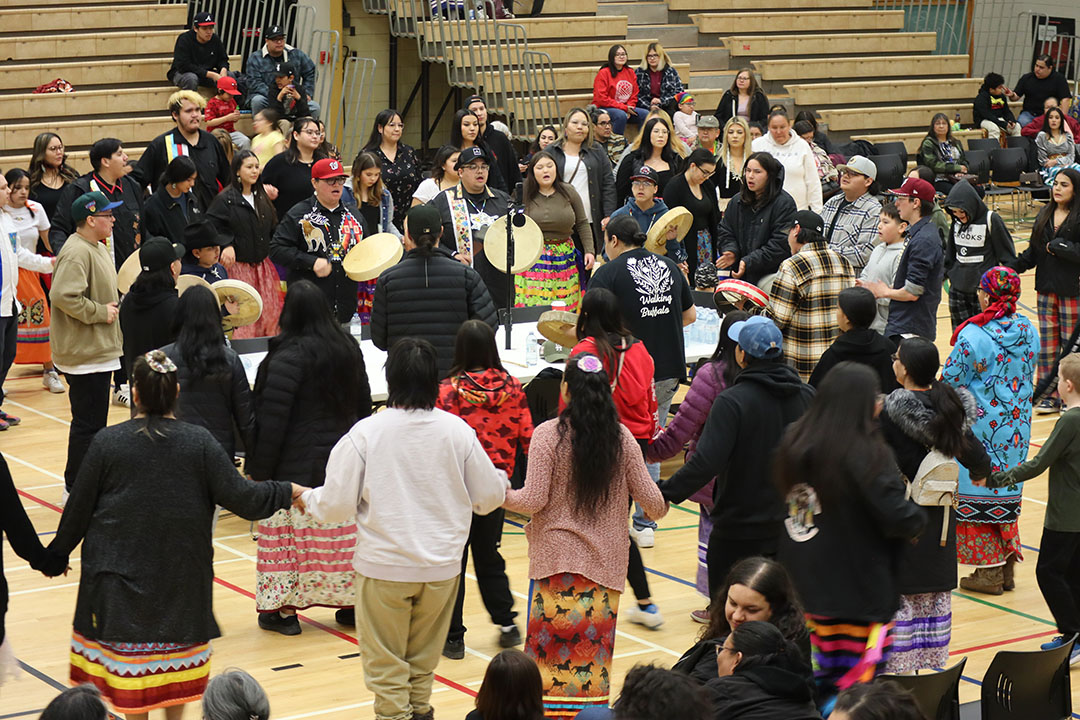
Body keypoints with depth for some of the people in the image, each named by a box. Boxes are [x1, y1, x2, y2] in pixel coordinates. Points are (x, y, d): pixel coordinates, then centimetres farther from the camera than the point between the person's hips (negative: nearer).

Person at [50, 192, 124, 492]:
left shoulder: (98, 249, 14)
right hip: (85, 353, -11)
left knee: (93, 420, 17)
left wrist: (114, 304, 10)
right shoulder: (76, 253, -20)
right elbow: (63, 296, -31)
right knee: (89, 423, -5)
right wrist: (100, 312, -21)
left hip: (99, 351, 11)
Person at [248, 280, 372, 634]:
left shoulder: (289, 356, -16)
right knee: (345, 531, 13)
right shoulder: (349, 349, 6)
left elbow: (272, 418, -16)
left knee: (288, 533, 2)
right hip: (345, 457, 6)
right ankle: (352, 603, 21)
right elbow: (364, 405, 15)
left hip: (298, 464, -6)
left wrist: (260, 470, -11)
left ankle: (284, 609, 6)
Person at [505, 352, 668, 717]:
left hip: (558, 555, -3)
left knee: (550, 645, 2)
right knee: (595, 645, 9)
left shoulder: (547, 434, -10)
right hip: (606, 558, 3)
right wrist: (659, 510, 26)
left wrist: (501, 496, 7)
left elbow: (534, 500, -11)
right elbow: (649, 498, 4)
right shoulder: (621, 437, 0)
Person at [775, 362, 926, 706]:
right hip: (859, 590, -7)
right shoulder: (866, 454, -18)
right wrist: (919, 517, 3)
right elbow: (900, 518, -19)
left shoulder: (795, 442, 4)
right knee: (858, 690, 0)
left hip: (803, 586, 7)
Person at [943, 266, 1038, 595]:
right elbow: (1027, 375, 11)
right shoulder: (1028, 332, -2)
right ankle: (1007, 566, 22)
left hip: (980, 426, -6)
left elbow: (951, 380, -12)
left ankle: (989, 571, 9)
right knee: (1006, 490, 17)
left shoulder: (974, 336, -20)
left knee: (978, 493, 5)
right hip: (1016, 426, 6)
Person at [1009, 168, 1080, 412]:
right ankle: (1050, 396, 16)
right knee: (1048, 343, 9)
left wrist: (1059, 247, -17)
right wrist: (1014, 267, 0)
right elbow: (1034, 250, 12)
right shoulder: (1045, 214, 9)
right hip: (1046, 288, 6)